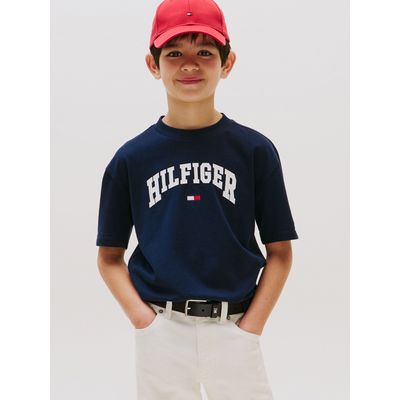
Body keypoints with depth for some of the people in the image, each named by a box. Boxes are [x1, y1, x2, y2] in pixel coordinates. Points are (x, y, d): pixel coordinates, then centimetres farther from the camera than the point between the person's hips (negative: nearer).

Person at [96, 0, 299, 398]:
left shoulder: (255, 150, 0)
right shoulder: (131, 157, 2)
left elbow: (280, 251, 4)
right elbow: (109, 255, 8)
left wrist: (250, 327, -6)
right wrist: (143, 319, -6)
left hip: (235, 327, 0)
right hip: (161, 330, 1)